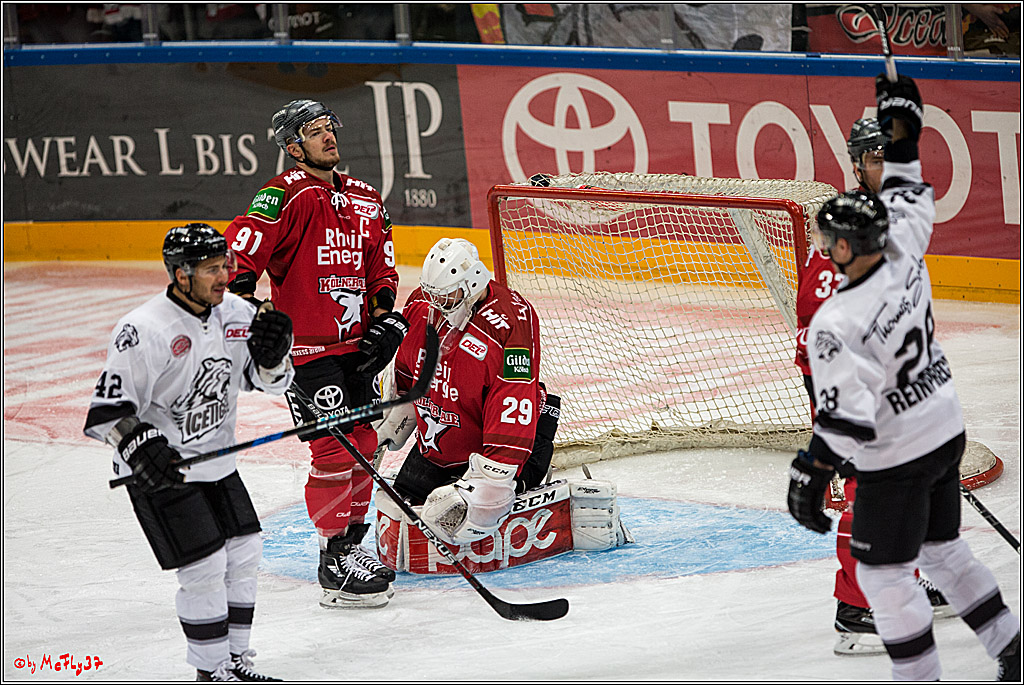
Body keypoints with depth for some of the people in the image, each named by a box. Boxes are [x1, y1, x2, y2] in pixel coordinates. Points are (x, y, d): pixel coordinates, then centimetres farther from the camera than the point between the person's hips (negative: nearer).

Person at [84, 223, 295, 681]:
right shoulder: (144, 332, -23)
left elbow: (269, 381, 7)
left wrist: (273, 354, -15)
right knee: (205, 568, -9)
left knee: (244, 555, 10)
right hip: (162, 472, -8)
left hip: (216, 459, 8)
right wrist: (141, 447, -35)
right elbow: (108, 410, -21)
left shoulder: (235, 314, -2)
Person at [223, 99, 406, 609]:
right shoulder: (289, 194, -12)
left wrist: (383, 322, 6)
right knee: (334, 452, -10)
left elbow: (381, 267, 20)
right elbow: (241, 248, -23)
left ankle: (352, 547, 27)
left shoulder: (365, 200, 12)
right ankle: (335, 566, -3)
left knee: (364, 447, 12)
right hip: (304, 347, -8)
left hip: (353, 345, 8)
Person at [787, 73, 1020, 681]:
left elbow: (846, 413, -31)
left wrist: (811, 471, -27)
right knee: (942, 549, 23)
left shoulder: (836, 324, -28)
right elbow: (911, 203, 12)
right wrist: (903, 137, 18)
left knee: (883, 573, 6)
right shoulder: (905, 259, -9)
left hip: (896, 460, -8)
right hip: (947, 432, 8)